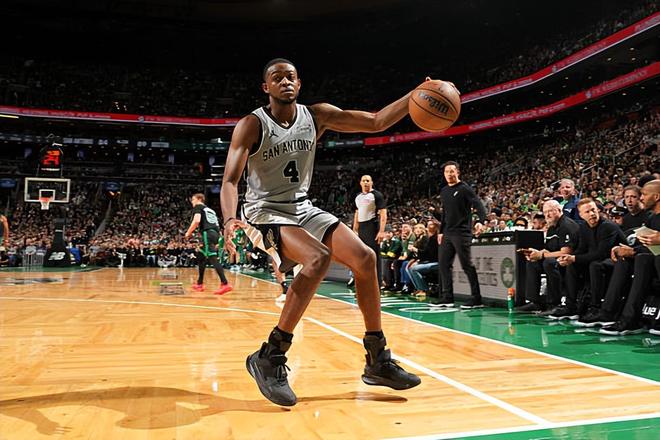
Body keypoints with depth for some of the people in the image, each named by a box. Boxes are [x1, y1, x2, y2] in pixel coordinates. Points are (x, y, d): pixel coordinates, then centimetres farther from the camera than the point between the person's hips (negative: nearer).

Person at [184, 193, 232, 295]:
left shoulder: (198, 207, 7)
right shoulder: (209, 209, 31)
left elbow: (196, 221, -12)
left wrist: (189, 232, 1)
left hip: (208, 233, -9)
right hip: (215, 233, 9)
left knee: (212, 258, -17)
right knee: (201, 257, 21)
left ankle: (225, 284, -29)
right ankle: (200, 284, 26)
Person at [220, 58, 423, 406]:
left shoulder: (317, 116, 0)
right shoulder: (251, 125, -12)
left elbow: (376, 122, -1)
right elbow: (230, 180, -19)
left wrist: (414, 97, -15)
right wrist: (230, 220, -39)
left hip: (303, 209, 6)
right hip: (265, 212, -6)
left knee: (364, 258, -10)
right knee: (318, 258, -33)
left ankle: (378, 362, 1)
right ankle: (269, 359, -22)